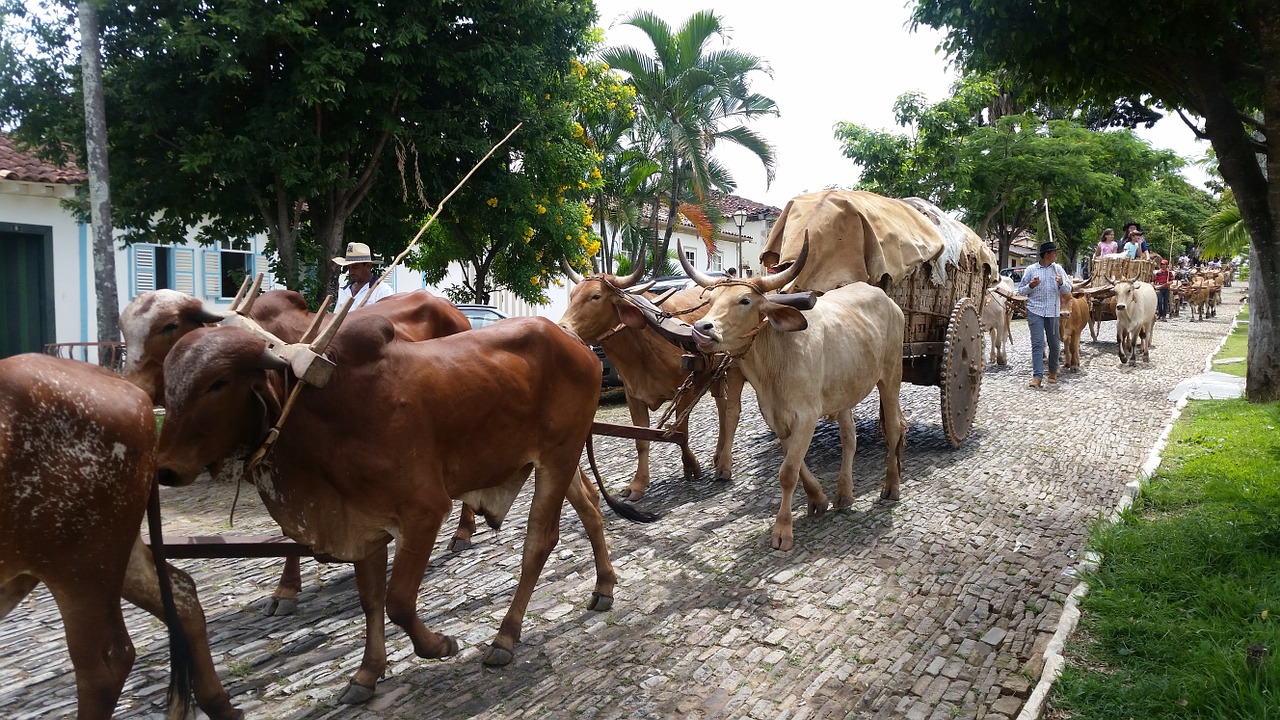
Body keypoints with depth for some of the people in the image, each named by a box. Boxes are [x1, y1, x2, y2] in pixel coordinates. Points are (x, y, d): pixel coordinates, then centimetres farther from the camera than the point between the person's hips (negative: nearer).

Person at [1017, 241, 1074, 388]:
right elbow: (1020, 290, 7)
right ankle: (1037, 376, -13)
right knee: (1038, 343, -10)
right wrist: (1030, 286, -13)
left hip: (1053, 311, 3)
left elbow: (1068, 289, 8)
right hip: (1035, 311, -3)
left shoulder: (1058, 269, 9)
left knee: (1054, 343, 10)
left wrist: (1061, 283, -13)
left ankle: (1053, 372, 28)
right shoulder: (1031, 270, 2)